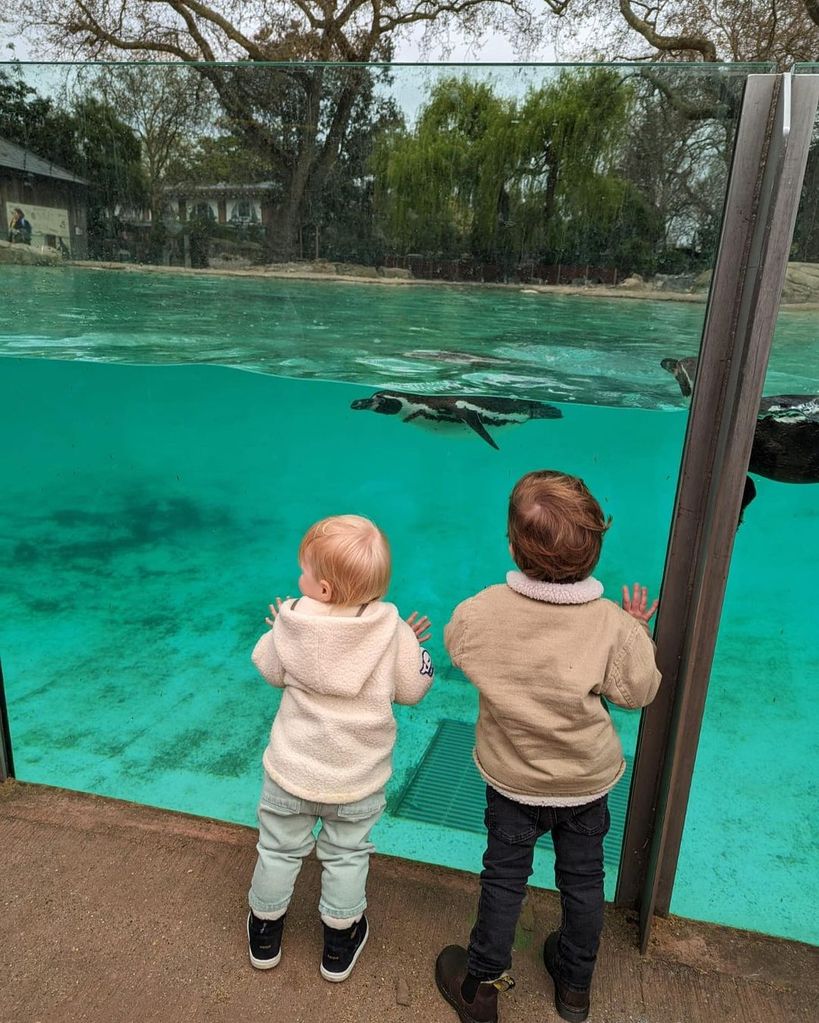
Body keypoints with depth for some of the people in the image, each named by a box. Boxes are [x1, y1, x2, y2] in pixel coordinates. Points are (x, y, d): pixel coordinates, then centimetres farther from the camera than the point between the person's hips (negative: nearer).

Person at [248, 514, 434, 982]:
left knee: (280, 848, 23)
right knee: (346, 856, 21)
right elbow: (413, 688, -10)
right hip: (358, 781, 0)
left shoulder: (291, 623, -21)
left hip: (292, 770, 1)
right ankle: (340, 943, 39)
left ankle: (266, 930, 44)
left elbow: (270, 670, -3)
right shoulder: (392, 631, -24)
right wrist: (413, 647, 5)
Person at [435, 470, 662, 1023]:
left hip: (512, 780, 0)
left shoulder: (478, 613, -27)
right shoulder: (614, 626, -30)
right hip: (588, 781, 1)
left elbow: (454, 645, -4)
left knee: (504, 880, 21)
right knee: (583, 880, 25)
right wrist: (640, 633, 2)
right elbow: (639, 692, -13)